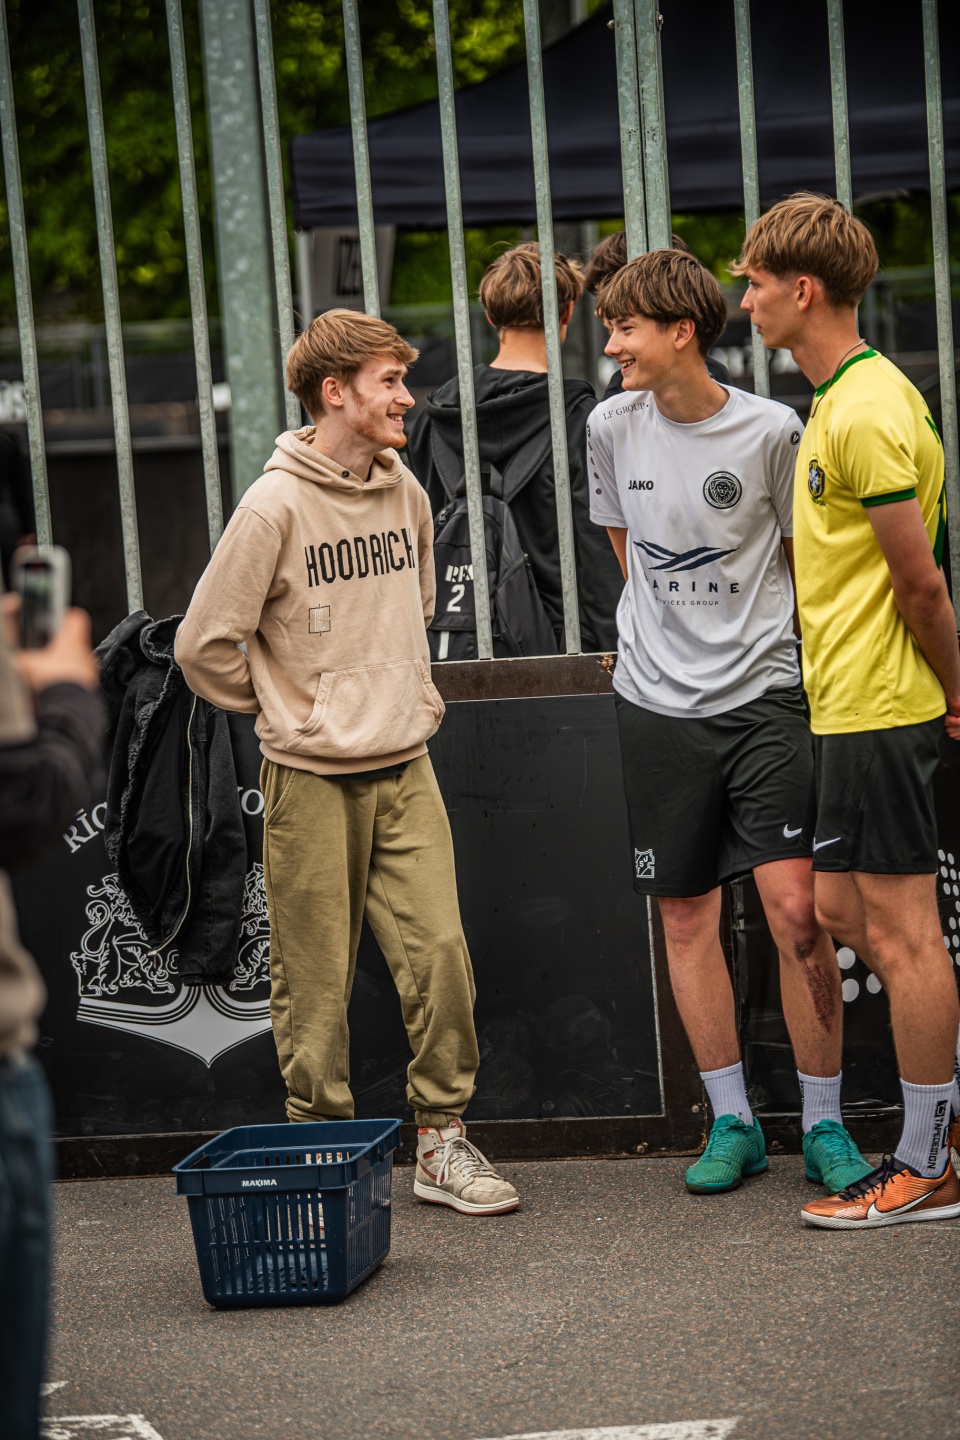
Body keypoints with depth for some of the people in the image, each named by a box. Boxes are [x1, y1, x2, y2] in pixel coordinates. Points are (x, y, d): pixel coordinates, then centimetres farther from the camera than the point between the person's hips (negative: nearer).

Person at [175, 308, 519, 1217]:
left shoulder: (404, 493, 8)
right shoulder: (275, 506, -12)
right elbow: (203, 645, -10)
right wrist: (286, 713, 0)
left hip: (405, 769, 5)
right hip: (311, 779, -5)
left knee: (439, 953, -2)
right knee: (316, 979, 2)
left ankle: (443, 1140, 8)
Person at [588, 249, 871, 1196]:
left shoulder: (770, 431, -8)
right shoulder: (612, 427, 3)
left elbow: (806, 558, 5)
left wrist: (747, 639, 6)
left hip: (763, 694, -3)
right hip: (657, 701, 4)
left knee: (795, 905, -9)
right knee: (686, 914, 6)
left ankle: (825, 1125, 4)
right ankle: (732, 1123, 18)